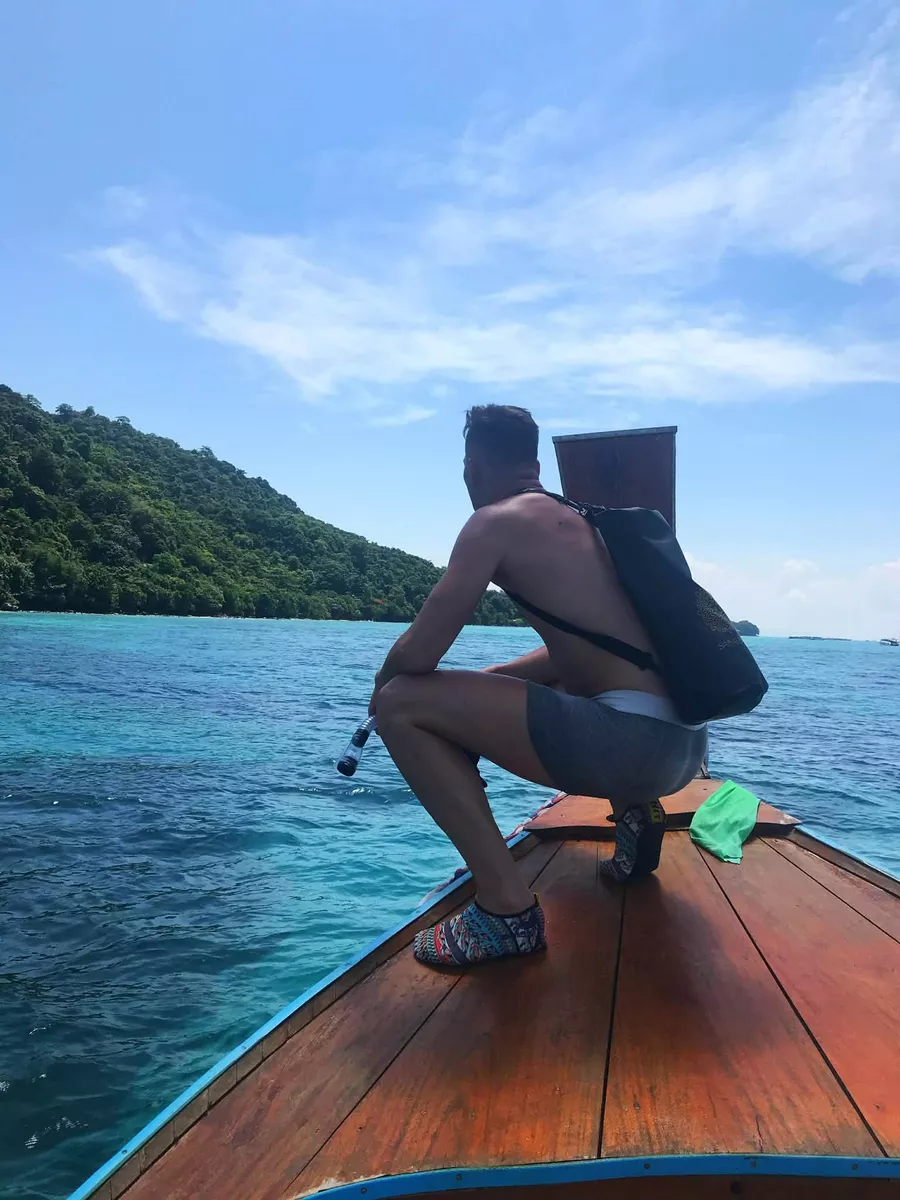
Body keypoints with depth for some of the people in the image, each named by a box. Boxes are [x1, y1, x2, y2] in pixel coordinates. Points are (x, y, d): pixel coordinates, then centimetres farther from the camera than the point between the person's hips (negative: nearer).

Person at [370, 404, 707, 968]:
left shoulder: (496, 521, -4)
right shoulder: (581, 521, 20)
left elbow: (420, 653, -9)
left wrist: (383, 683, 14)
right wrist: (478, 682, 27)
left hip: (630, 743, -9)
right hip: (686, 747, 9)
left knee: (403, 704, -7)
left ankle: (508, 906, -9)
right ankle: (636, 808, 19)